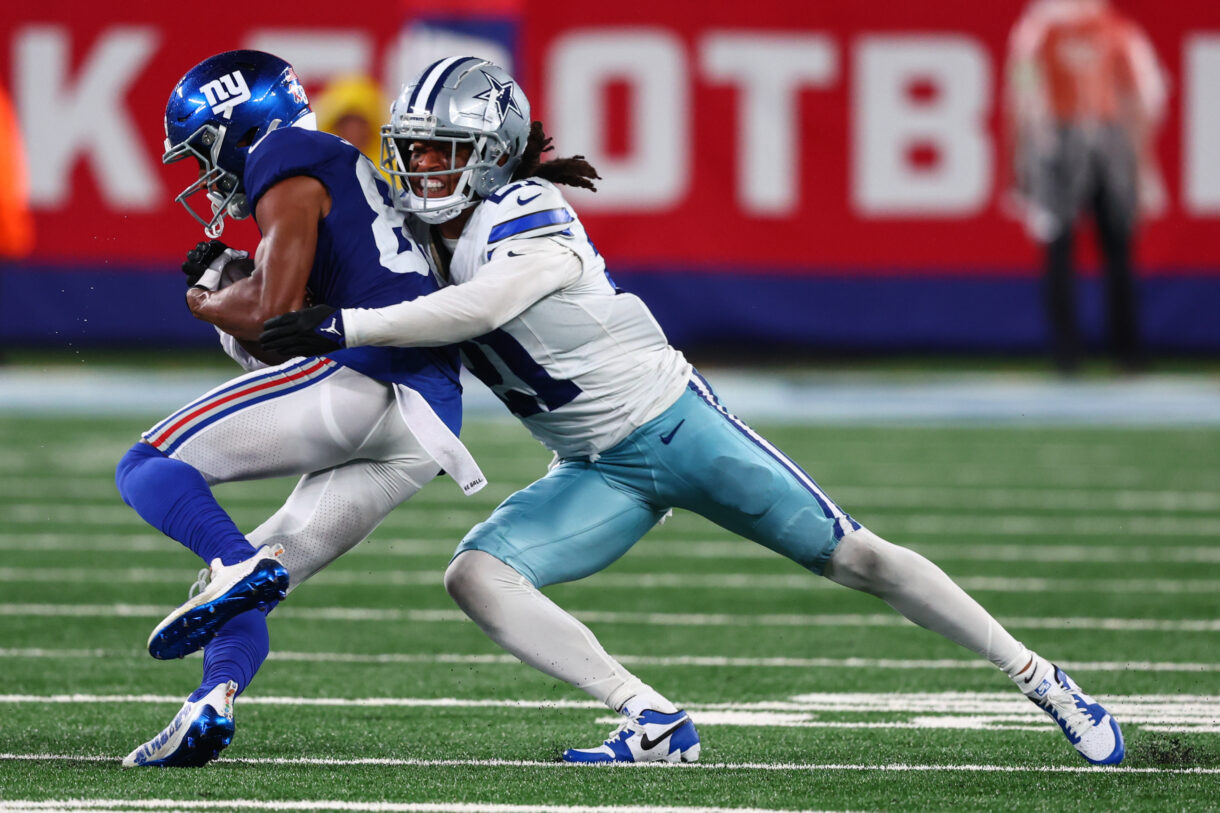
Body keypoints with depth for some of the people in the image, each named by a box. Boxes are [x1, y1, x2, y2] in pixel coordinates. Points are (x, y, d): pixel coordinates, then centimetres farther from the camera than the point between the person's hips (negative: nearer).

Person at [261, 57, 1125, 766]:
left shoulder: (527, 218, -22)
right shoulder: (425, 233, 2)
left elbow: (477, 308, -40)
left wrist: (343, 325, -39)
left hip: (675, 421, -7)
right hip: (601, 472, 7)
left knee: (855, 559, -1)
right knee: (476, 575, -15)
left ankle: (1040, 679, 12)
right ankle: (654, 723, -18)